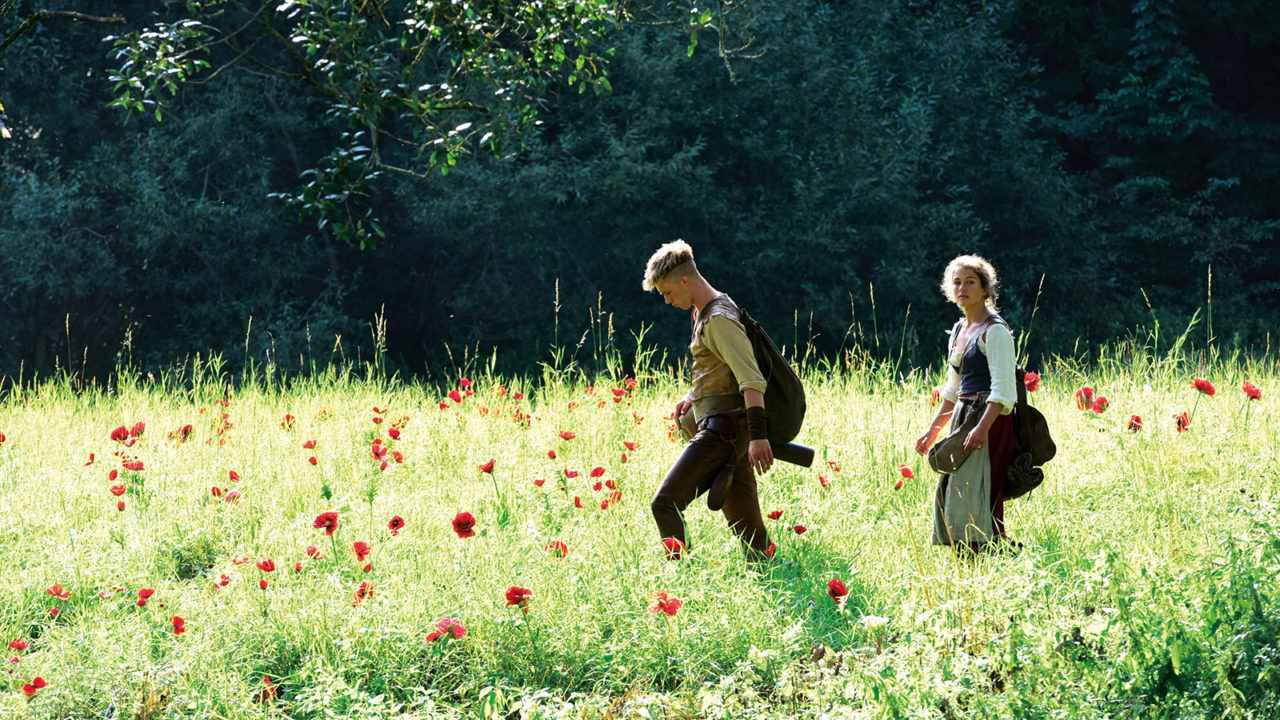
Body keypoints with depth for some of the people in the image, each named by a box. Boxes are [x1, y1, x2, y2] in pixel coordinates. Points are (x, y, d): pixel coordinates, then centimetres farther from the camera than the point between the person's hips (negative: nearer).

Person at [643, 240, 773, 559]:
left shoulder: (719, 319, -13)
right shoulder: (704, 312, 18)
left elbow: (752, 380, -22)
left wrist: (758, 436, -29)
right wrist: (693, 396, 21)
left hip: (722, 429, -10)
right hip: (730, 433, 10)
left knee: (665, 504, -14)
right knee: (746, 524, 7)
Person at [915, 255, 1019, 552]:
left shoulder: (994, 331, -10)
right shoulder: (959, 330, 16)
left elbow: (1003, 390, -19)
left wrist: (981, 428, -29)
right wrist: (932, 430, 23)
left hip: (989, 421, -9)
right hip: (963, 417, 9)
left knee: (975, 501, -12)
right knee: (950, 496, 8)